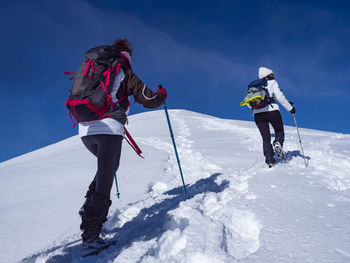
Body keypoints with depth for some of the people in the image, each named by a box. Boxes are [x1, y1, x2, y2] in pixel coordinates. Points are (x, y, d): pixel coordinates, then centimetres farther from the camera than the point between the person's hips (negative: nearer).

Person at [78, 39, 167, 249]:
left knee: (108, 166, 28)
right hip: (110, 129, -6)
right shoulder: (127, 76, 3)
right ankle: (90, 233, -3)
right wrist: (162, 94, 23)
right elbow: (150, 100, 1)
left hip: (85, 129, 7)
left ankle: (90, 204, 16)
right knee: (105, 180, -3)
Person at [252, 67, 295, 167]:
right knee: (279, 132, 17)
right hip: (272, 110, -3)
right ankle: (278, 144, -14)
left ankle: (269, 159, -4)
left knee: (266, 138, 10)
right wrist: (290, 108, 7)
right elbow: (279, 96, -1)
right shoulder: (272, 82, 10)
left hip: (257, 114, 3)